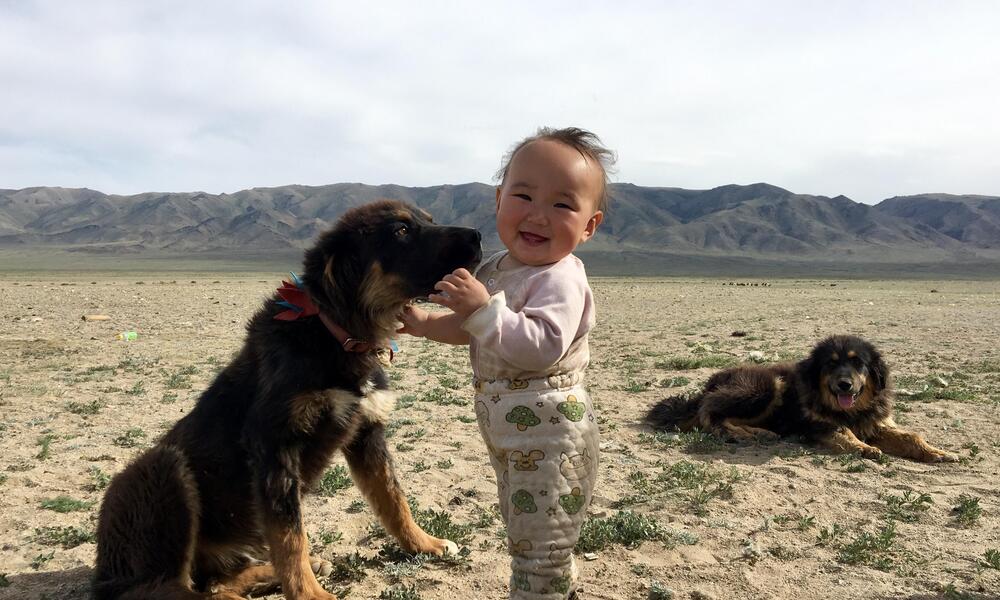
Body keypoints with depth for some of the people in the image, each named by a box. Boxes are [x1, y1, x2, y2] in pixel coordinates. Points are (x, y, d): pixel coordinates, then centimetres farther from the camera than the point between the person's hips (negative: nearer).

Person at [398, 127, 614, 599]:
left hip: (548, 439, -10)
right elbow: (472, 330, 20)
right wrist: (424, 323, 10)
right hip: (511, 437, 10)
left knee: (538, 550, 1)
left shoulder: (560, 280, -21)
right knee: (527, 538, 26)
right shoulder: (495, 270, 7)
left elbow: (541, 347, -36)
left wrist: (485, 306, -39)